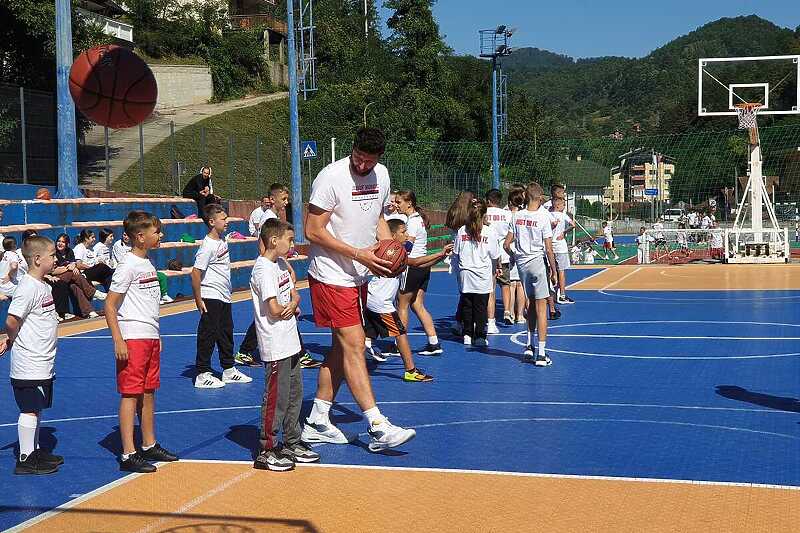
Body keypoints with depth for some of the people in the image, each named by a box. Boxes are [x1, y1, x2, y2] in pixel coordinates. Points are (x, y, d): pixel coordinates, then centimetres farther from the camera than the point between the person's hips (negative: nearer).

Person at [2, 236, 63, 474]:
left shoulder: (43, 285, 12)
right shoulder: (29, 287, -19)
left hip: (42, 362, 9)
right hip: (30, 363, -9)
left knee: (37, 408, 17)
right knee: (29, 410, -2)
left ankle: (35, 451, 28)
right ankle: (25, 459, 5)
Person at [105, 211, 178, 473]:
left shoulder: (147, 263, 13)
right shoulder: (128, 266, -13)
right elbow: (109, 305, -15)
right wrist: (118, 341, -18)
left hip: (150, 338, 9)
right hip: (132, 338, -9)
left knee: (148, 393, 14)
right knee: (130, 394, -5)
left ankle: (149, 446, 25)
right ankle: (129, 455, -1)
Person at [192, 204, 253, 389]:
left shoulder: (222, 240, 8)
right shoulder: (208, 246, -20)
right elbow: (196, 273, -22)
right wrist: (199, 300, -21)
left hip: (224, 297, 9)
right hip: (211, 298, -9)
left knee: (226, 334, 17)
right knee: (208, 335, -3)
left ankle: (229, 370, 28)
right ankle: (202, 375, 4)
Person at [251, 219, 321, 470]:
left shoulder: (281, 264, 13)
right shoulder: (263, 269, -16)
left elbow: (295, 295, 17)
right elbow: (274, 309, -21)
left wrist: (292, 305, -5)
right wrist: (291, 309, -1)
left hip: (291, 342, 10)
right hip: (276, 347, -9)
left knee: (295, 394, 16)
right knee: (276, 398, -4)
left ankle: (292, 443, 28)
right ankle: (267, 452, 4)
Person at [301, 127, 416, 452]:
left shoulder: (381, 175, 5)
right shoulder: (332, 177, -18)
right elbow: (313, 231, -18)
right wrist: (360, 255, -22)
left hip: (358, 276, 8)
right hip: (331, 276, -8)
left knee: (342, 347, 11)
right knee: (354, 346, -10)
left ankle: (317, 423, 21)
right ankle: (378, 427, -9)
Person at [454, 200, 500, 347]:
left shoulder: (461, 231, -1)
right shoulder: (489, 232, -8)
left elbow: (455, 254, 5)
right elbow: (495, 256, -1)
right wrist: (497, 268, 18)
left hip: (465, 275, 2)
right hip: (483, 275, -2)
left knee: (466, 305, 10)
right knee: (481, 307, 3)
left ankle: (467, 335, 13)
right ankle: (480, 337, 5)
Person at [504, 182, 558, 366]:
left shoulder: (517, 216, 1)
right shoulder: (543, 217, -11)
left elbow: (506, 244, 3)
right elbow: (548, 249, -12)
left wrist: (514, 256, 23)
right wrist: (553, 270, -2)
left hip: (521, 263, 5)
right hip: (537, 262, -5)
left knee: (532, 303, 19)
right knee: (541, 307, -1)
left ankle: (529, 347, 23)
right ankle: (541, 354, -1)